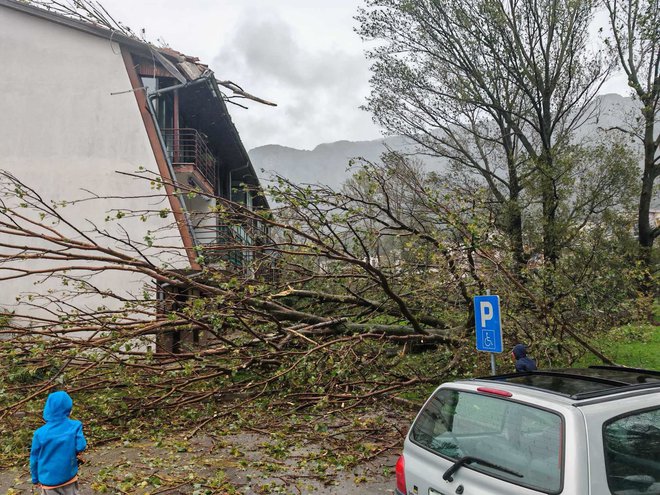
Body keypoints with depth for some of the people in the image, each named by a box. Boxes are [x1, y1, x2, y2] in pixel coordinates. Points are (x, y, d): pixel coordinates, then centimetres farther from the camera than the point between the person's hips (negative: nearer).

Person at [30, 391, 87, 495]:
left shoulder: (40, 433, -15)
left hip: (49, 479, 0)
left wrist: (35, 479, 10)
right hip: (69, 476, 0)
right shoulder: (75, 426, -16)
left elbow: (34, 458, -5)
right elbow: (81, 447, -15)